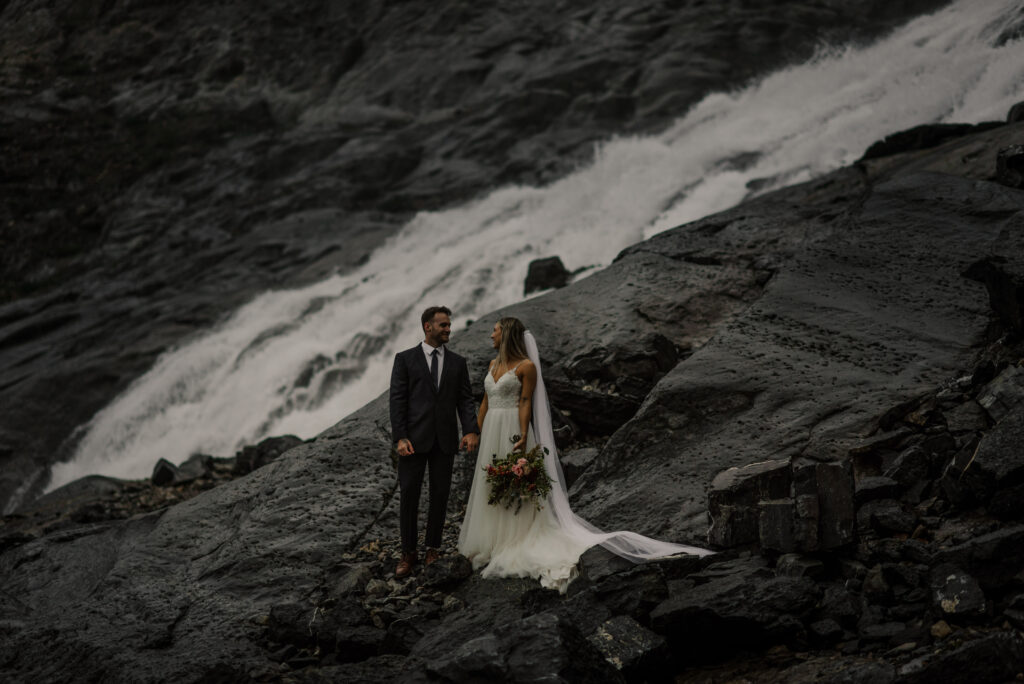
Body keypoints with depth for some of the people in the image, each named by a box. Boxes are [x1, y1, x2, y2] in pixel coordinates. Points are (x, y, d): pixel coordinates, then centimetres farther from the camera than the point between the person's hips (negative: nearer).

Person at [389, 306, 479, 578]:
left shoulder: (457, 362, 10)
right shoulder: (405, 359, 2)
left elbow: (465, 400, 7)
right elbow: (397, 400, -3)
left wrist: (471, 430, -9)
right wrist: (400, 437, -12)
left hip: (445, 440, 2)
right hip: (414, 438, -2)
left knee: (440, 495, 7)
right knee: (408, 495, -1)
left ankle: (433, 548, 19)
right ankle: (408, 553, 8)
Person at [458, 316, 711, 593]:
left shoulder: (526, 366, -7)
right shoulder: (493, 364, 16)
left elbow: (526, 404, -12)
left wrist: (522, 437, -20)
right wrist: (475, 434, 11)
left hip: (513, 434, -8)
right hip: (490, 433, 8)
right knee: (489, 490, 9)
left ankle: (514, 550, -2)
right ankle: (491, 548, 14)